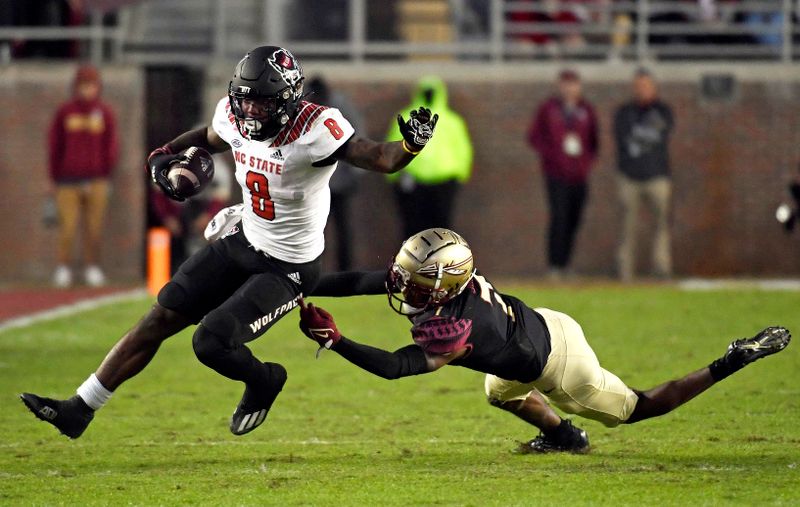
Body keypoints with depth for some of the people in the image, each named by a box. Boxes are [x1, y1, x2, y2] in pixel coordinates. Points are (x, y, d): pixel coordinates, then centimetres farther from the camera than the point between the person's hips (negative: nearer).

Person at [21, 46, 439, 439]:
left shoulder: (314, 130, -29)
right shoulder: (234, 117, -7)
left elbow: (380, 158, -36)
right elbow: (208, 138, 18)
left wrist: (411, 144, -57)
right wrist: (165, 155, 3)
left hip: (288, 269, -7)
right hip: (243, 241, 7)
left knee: (211, 342, -17)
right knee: (160, 319, 5)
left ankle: (263, 382, 19)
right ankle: (79, 410, 13)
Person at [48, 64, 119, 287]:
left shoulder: (105, 113, 6)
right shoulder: (65, 112, 5)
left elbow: (112, 147, 7)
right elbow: (54, 146, 8)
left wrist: (105, 175, -2)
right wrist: (54, 178, 6)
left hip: (96, 179, 1)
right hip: (68, 180, -1)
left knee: (95, 227, 1)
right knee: (67, 227, -6)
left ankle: (92, 267, 9)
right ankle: (63, 268, 0)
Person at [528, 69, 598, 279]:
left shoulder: (586, 110, 11)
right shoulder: (548, 108, 3)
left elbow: (594, 139, 19)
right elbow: (534, 136, 5)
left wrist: (589, 161, 3)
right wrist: (550, 154, -8)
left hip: (579, 175, 4)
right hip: (557, 174, -4)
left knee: (574, 221, 3)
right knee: (559, 217, -14)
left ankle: (565, 264, 10)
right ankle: (554, 265, -13)